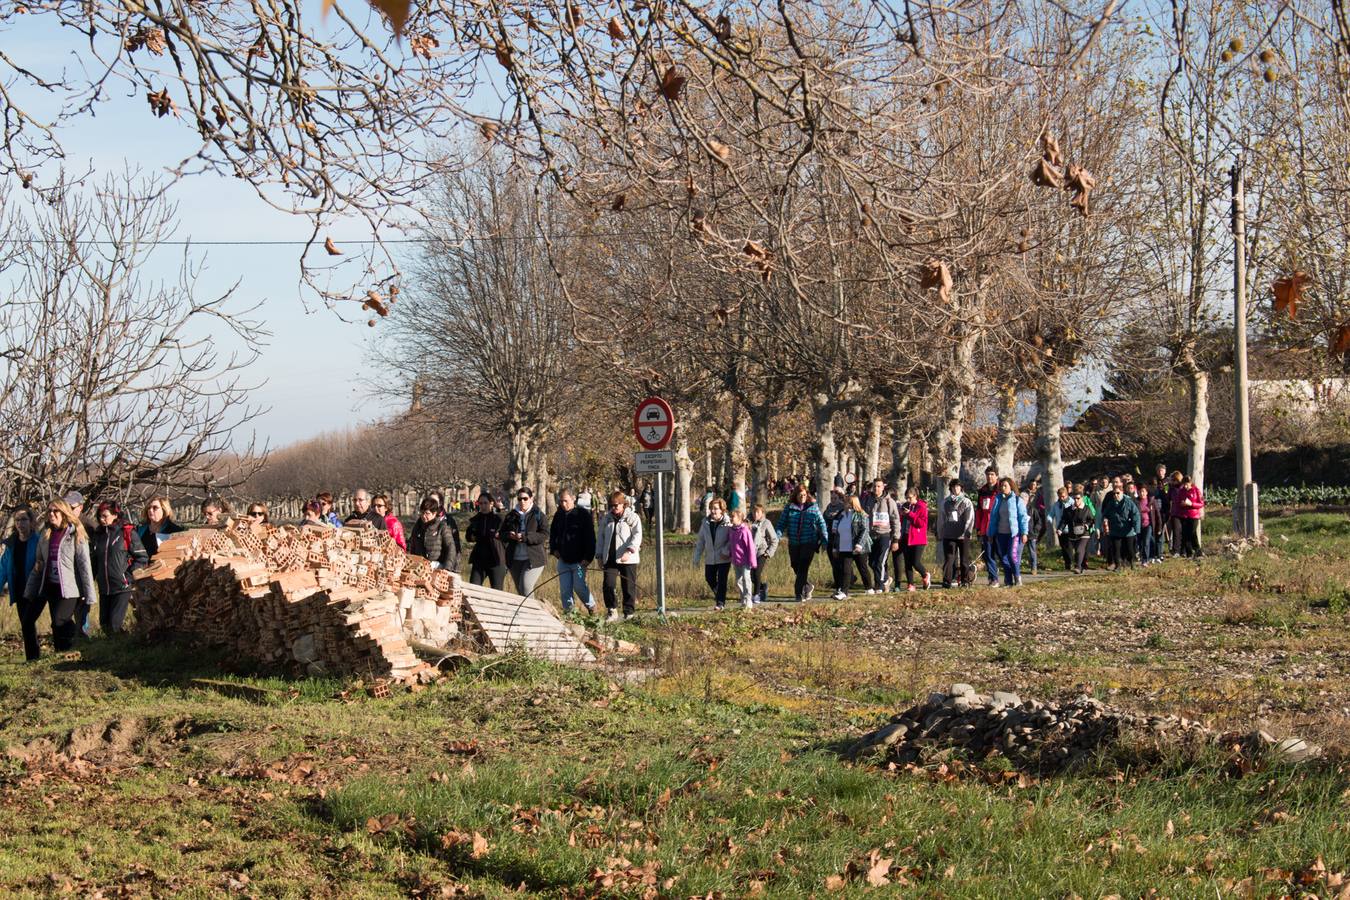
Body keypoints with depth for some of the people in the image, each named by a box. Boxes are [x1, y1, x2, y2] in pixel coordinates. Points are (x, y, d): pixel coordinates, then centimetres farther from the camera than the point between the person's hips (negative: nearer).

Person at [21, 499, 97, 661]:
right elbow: (38, 565, 15)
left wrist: (90, 594, -13)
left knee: (60, 623, -16)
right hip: (48, 586, 6)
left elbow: (85, 565, -7)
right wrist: (29, 592, 10)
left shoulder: (76, 535, -4)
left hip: (67, 589, -6)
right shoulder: (45, 535, 12)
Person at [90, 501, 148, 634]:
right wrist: (92, 577, 7)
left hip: (122, 587, -6)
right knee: (104, 624, 7)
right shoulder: (98, 534, 11)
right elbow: (93, 559, 19)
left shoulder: (127, 532, -5)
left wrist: (129, 576, -11)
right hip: (104, 588, 6)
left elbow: (142, 558, -5)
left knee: (114, 625, -12)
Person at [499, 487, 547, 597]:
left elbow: (544, 534, -10)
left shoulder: (538, 515, -1)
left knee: (526, 587, -18)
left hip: (533, 558, -5)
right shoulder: (511, 515, 11)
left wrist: (525, 537, -21)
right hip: (515, 559, 5)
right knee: (520, 591, 10)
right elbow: (501, 534, 13)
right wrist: (509, 535, -11)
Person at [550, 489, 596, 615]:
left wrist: (588, 557, -15)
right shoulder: (558, 515, 8)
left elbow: (590, 537, -9)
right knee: (564, 588, 3)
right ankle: (567, 611, 12)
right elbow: (552, 533, 23)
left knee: (579, 586, -6)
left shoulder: (583, 514, -8)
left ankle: (591, 607, 16)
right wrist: (554, 549, 8)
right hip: (563, 559, 5)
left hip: (579, 560, -5)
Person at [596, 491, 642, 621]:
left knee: (629, 588, 0)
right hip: (610, 559, 4)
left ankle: (629, 614, 10)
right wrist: (599, 555, 12)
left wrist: (629, 550, -22)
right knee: (608, 585, -9)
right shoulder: (606, 520, 16)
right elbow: (601, 538, 22)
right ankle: (612, 612, 3)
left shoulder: (632, 518, 1)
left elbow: (637, 536, -9)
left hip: (628, 559, -4)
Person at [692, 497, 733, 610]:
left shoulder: (728, 523, -11)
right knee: (709, 578, 11)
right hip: (710, 558, 5)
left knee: (722, 580, -3)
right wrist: (697, 557, 7)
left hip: (724, 558, -5)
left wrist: (726, 551, -25)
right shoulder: (706, 522, 2)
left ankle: (721, 602, 6)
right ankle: (718, 595, 36)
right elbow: (700, 541, 7)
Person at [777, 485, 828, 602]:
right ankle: (808, 587, 32)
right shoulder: (789, 508, 6)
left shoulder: (813, 507, 3)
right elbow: (782, 523, 4)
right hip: (794, 543, 3)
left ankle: (800, 593, -7)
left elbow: (821, 523, 4)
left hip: (809, 543, -3)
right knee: (796, 567, 10)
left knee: (803, 567, -11)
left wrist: (825, 539, -2)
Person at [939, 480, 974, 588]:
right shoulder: (946, 502, 12)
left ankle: (966, 581, 11)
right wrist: (941, 532, 15)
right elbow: (943, 518, 18)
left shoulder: (966, 501, 2)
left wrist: (967, 531, -22)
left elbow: (970, 518, -8)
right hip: (949, 535, 2)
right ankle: (947, 581, -4)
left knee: (964, 559, 4)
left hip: (963, 536, -2)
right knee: (949, 558, -4)